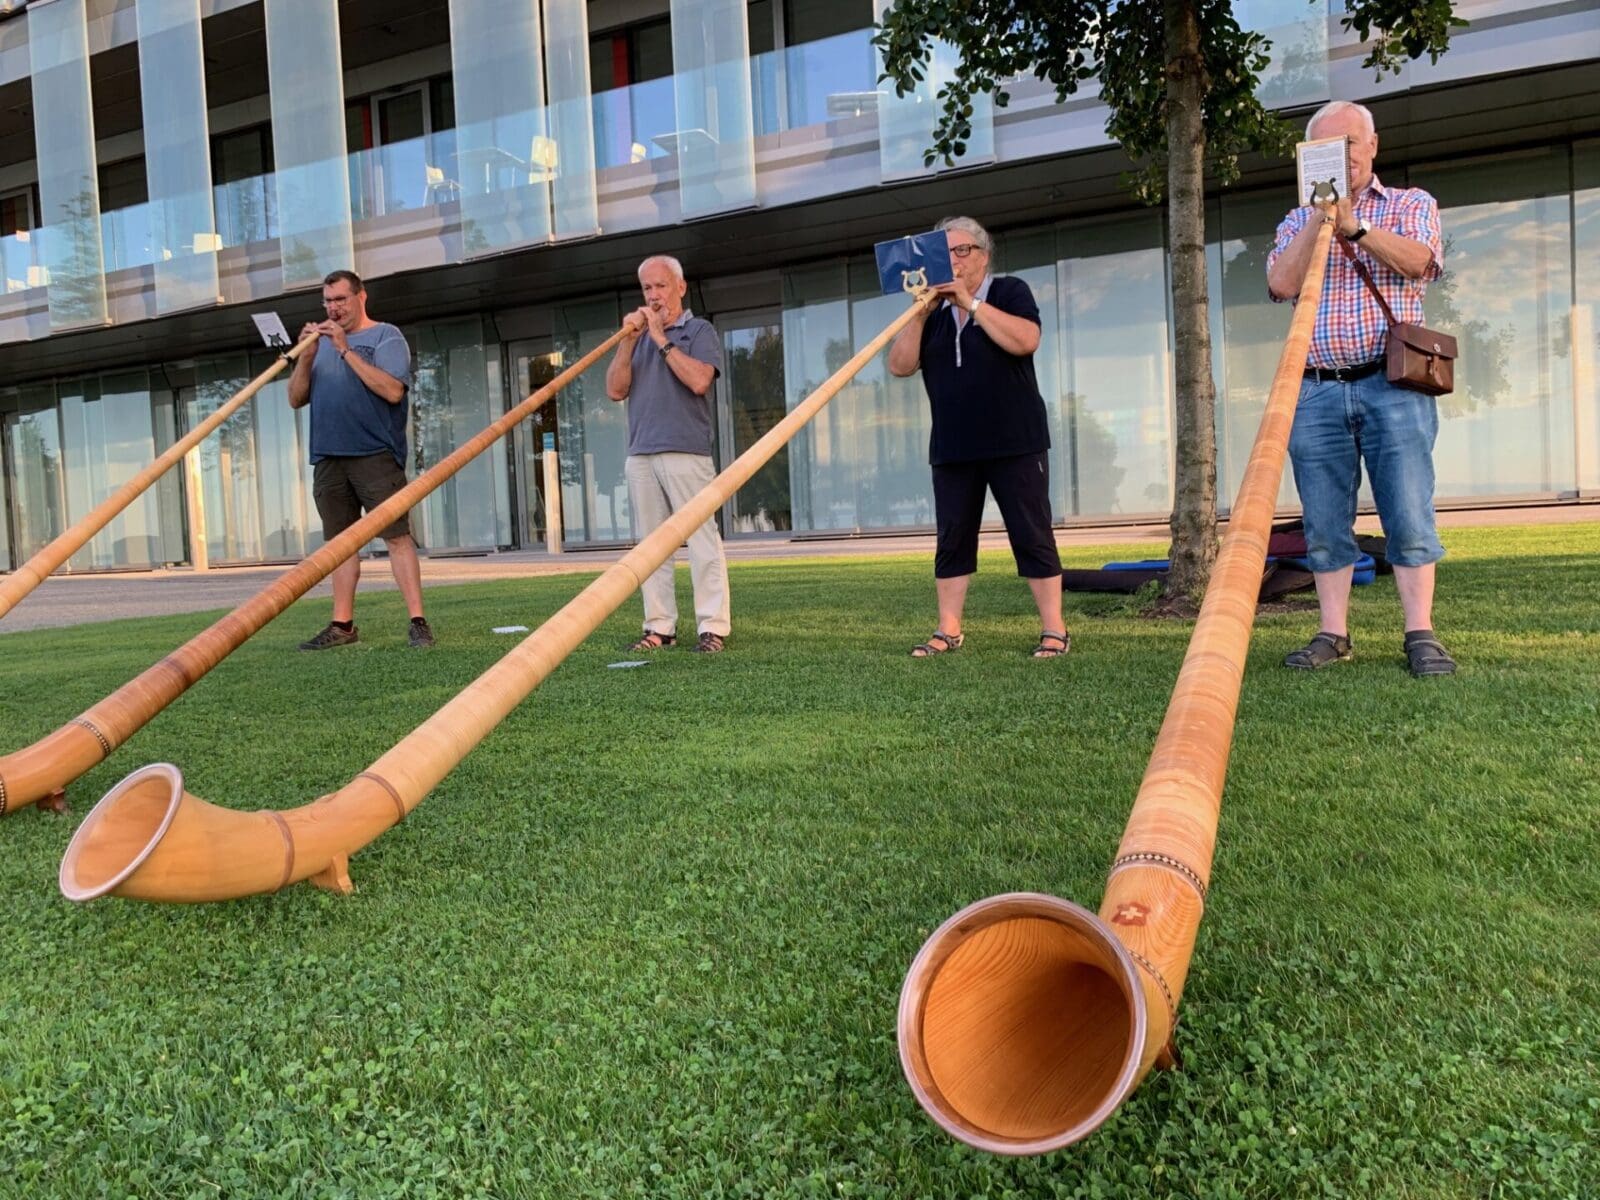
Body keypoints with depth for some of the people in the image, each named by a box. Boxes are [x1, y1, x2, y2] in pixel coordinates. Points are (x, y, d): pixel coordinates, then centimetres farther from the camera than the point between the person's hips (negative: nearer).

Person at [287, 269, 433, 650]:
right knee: (340, 540, 7)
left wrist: (346, 350, -14)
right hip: (328, 457, 6)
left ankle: (418, 621, -10)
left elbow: (393, 391, -14)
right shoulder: (322, 342, 18)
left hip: (376, 456, -5)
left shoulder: (385, 336, 2)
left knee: (396, 535, -9)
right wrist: (306, 357, -5)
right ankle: (342, 625, 12)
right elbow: (296, 399, 11)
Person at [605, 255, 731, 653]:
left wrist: (662, 340, -8)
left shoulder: (699, 331, 6)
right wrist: (628, 341, -1)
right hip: (641, 455, 5)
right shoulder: (638, 336, 20)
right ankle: (659, 627, 8)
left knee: (701, 539, -8)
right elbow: (615, 390, 9)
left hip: (686, 452, -5)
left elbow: (699, 380, -12)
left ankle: (713, 627, -7)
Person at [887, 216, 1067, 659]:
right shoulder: (932, 313, 13)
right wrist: (919, 312, -6)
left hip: (1015, 443, -4)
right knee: (952, 539, 4)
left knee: (1032, 535, -2)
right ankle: (948, 631, 11)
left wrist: (972, 303, -15)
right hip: (952, 448, 4)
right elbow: (900, 365, 3)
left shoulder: (1010, 293, 2)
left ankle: (1054, 630, 2)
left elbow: (1025, 341, -17)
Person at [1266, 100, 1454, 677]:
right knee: (1324, 523, 2)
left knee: (1409, 515, -7)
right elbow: (1282, 284, 0)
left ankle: (1421, 634, -2)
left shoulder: (1411, 204, 13)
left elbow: (1417, 261, -8)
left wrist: (1354, 225, -15)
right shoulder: (1296, 223, 19)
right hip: (1316, 392, 2)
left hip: (1392, 386, -2)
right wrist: (1318, 218, -5)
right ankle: (1333, 634, 7)